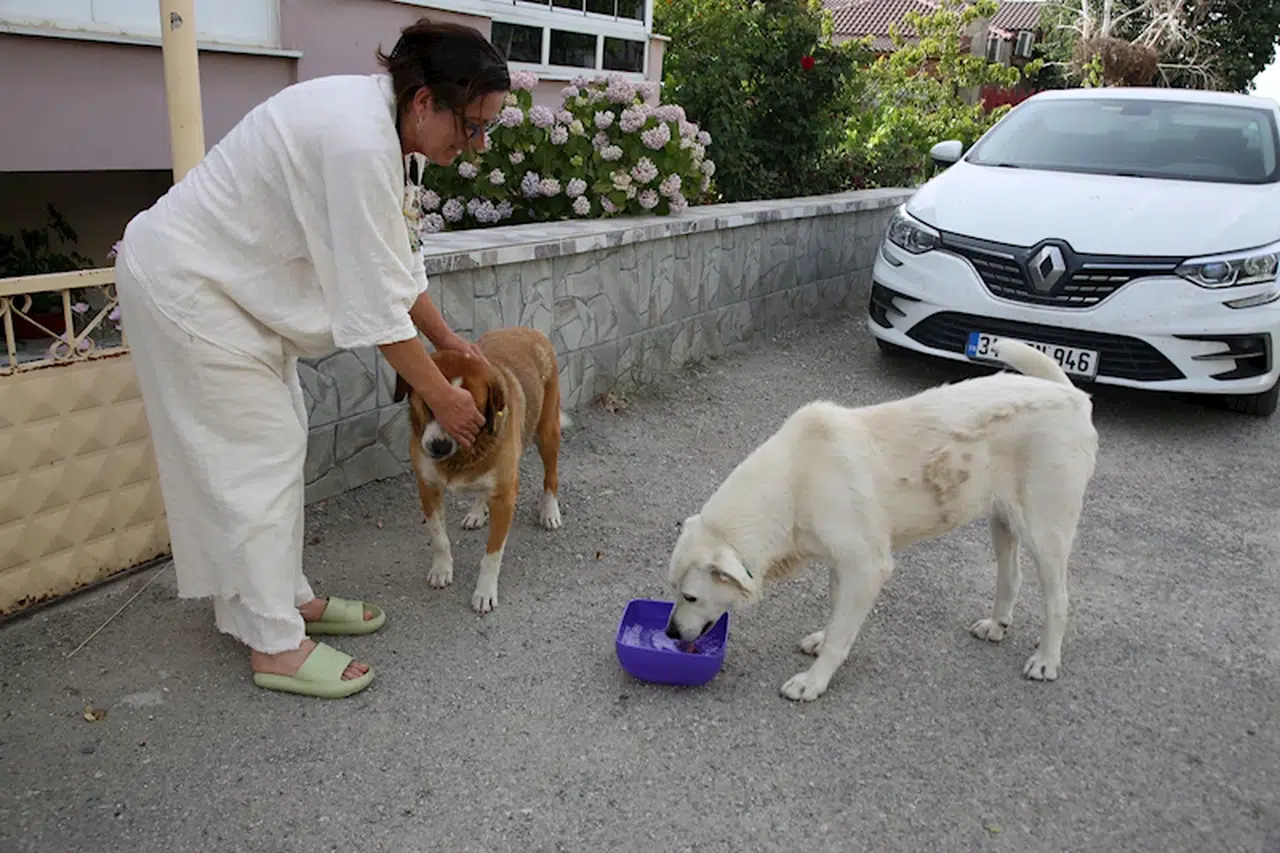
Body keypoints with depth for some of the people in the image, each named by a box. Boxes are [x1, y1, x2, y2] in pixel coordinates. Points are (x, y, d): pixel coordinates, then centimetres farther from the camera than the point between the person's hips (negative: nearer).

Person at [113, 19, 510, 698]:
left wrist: (448, 340, 11)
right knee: (256, 455, -6)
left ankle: (284, 597, 25)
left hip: (228, 279, 10)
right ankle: (275, 646, 4)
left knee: (276, 443, 12)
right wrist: (442, 398, -19)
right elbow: (375, 304, -28)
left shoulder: (381, 120, 0)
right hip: (184, 284, -10)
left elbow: (392, 260, 9)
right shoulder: (358, 140, -31)